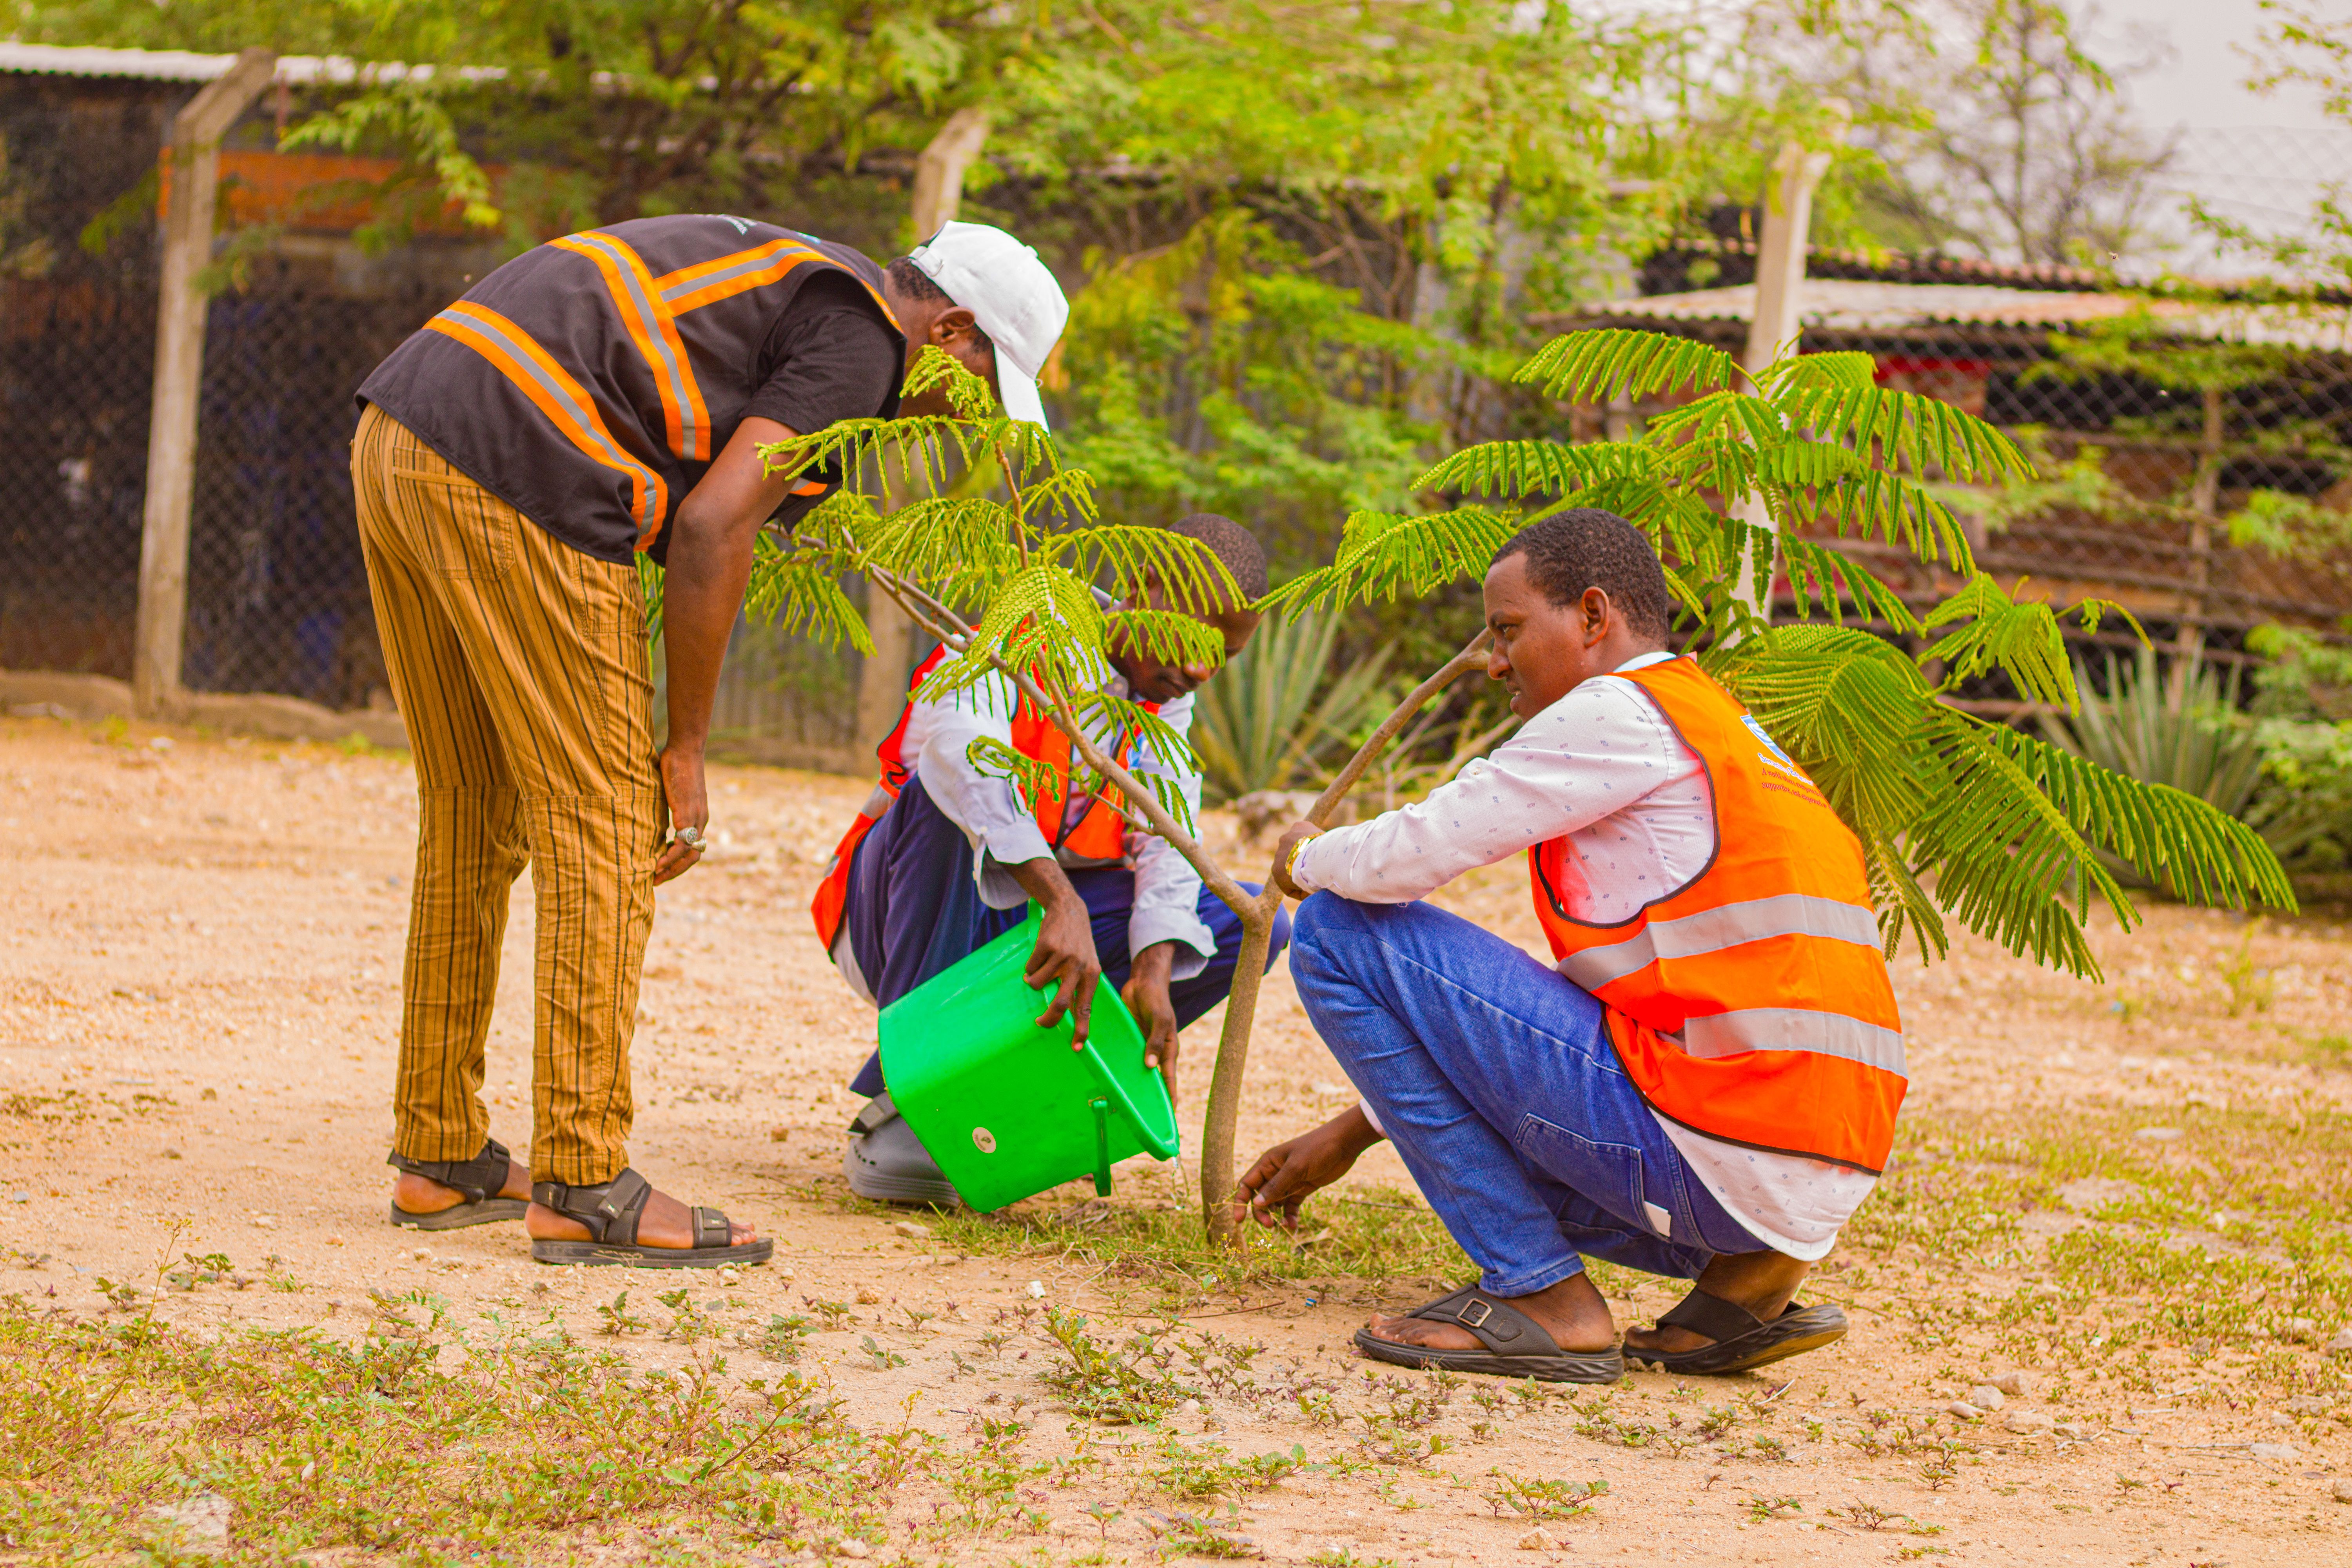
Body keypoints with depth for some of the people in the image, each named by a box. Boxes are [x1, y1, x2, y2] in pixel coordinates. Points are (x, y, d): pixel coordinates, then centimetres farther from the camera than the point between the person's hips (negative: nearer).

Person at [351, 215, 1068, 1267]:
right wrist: (687, 752, -3)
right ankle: (584, 1187, -1)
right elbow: (711, 529, -11)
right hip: (512, 481, -10)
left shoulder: (775, 280, 28)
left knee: (474, 813, 18)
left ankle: (441, 1158, 23)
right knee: (603, 827, -2)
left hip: (399, 436, 10)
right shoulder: (858, 340, -1)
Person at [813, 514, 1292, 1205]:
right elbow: (959, 746, -40)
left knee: (1252, 926, -8)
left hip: (1015, 927, 6)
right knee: (944, 794, -38)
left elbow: (1168, 842, -8)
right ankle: (898, 1116, -32)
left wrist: (1154, 975, -28)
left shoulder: (1164, 705, 5)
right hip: (895, 909, -6)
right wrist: (1063, 903, -52)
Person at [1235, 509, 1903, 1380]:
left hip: (1703, 1139, -10)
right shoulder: (1721, 732, 25)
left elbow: (1412, 855, -7)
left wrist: (1308, 859, 17)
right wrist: (1358, 1131, 28)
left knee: (1343, 935, -3)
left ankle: (1542, 1299, -5)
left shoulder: (1622, 710, -5)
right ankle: (1742, 1278, 11)